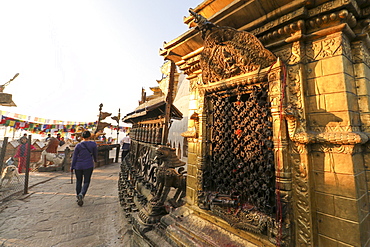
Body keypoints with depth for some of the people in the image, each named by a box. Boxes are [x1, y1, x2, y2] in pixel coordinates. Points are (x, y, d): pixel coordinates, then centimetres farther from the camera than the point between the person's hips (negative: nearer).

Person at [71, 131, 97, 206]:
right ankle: (81, 194, -18)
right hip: (88, 166, -2)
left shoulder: (78, 145, -3)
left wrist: (72, 167, 11)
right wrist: (95, 160, 27)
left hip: (78, 166, 2)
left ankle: (78, 196, 28)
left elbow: (74, 157, 0)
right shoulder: (93, 144, -5)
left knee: (78, 181, 17)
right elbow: (95, 154, 6)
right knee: (86, 182, 5)